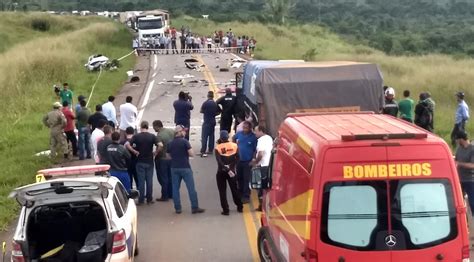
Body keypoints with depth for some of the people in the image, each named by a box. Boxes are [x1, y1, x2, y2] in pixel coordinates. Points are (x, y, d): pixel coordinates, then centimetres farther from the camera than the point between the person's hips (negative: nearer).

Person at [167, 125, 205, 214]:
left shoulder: (170, 143, 5)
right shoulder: (184, 141, -9)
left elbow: (169, 156, 13)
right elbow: (192, 154, -12)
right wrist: (186, 152, 7)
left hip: (174, 168, 5)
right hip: (185, 168, -5)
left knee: (175, 188, 9)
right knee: (191, 188, 1)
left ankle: (177, 208, 9)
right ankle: (195, 208, 2)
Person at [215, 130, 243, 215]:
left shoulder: (218, 147, -10)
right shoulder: (234, 145, -2)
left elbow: (219, 161, -18)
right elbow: (237, 158, -9)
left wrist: (226, 169, -18)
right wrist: (231, 168, -9)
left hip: (221, 172, -3)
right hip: (232, 170, 3)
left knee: (222, 191, 5)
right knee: (234, 189, 17)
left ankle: (226, 210, 1)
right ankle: (239, 207, 26)